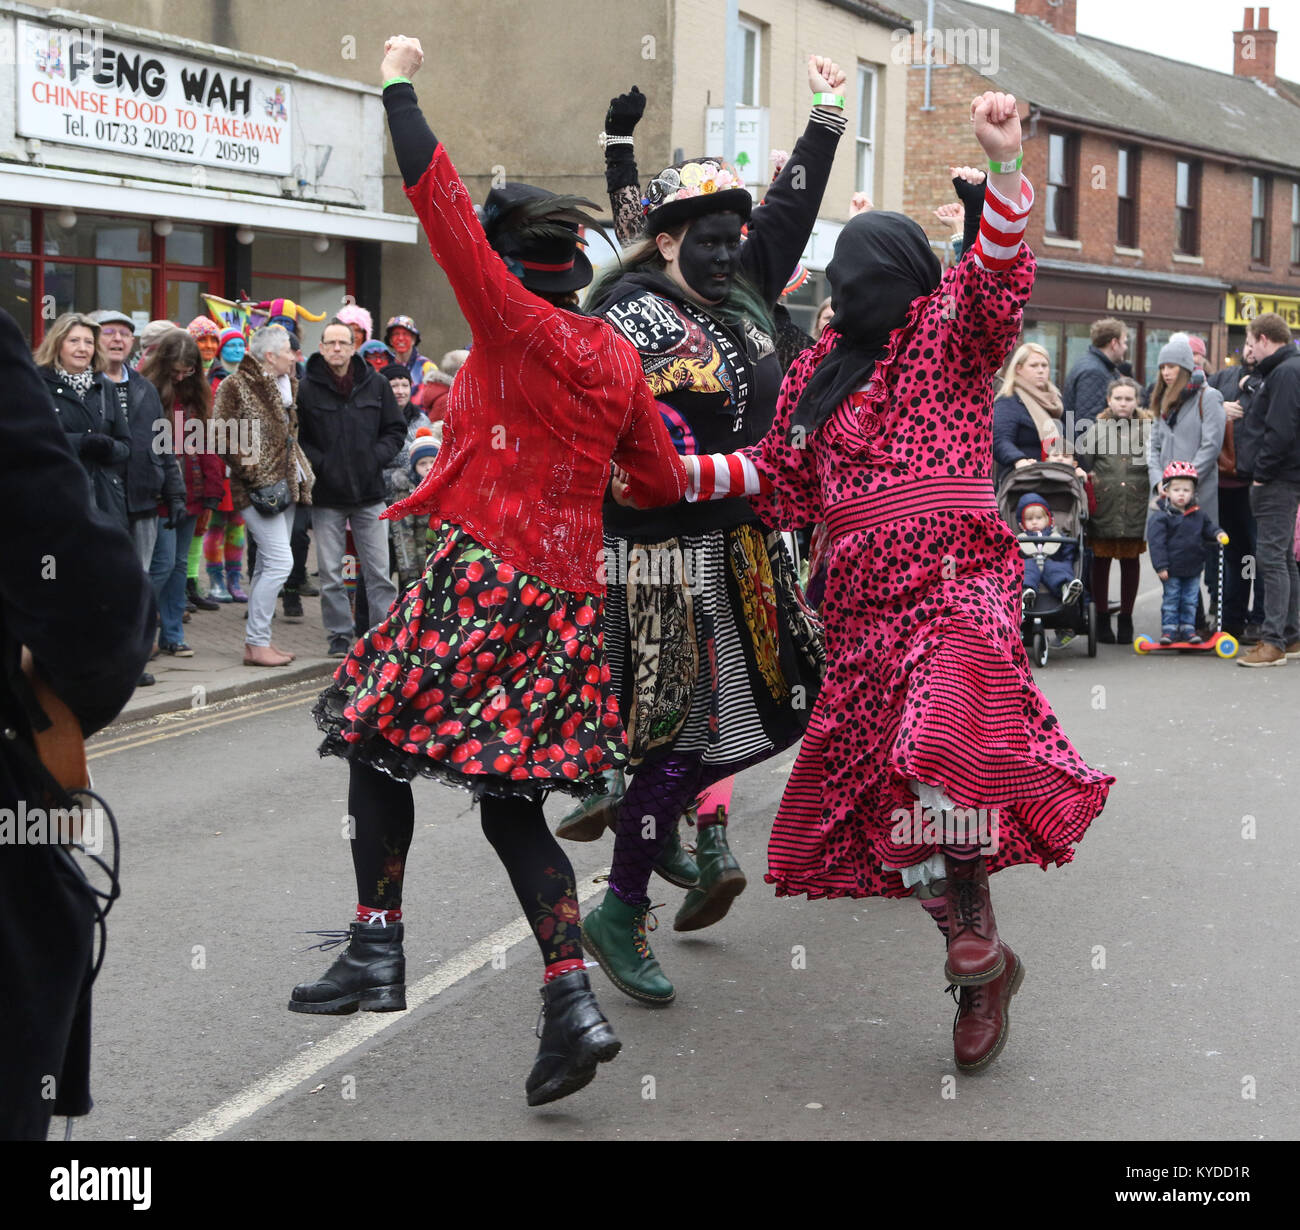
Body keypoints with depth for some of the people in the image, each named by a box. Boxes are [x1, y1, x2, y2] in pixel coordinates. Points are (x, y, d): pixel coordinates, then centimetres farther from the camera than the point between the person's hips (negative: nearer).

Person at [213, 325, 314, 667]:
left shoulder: (284, 385, 17)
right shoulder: (235, 386, -9)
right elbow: (222, 434, -15)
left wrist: (298, 471, 13)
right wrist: (250, 469, -15)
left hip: (283, 483, 9)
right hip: (259, 486, -9)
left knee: (268, 565, 11)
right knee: (280, 562, -14)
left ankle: (259, 641, 17)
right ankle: (256, 644, -8)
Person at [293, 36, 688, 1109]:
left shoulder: (515, 324, -8)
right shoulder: (617, 356, 10)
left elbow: (442, 204, -10)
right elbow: (664, 484, 18)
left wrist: (399, 87, 0)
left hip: (484, 577, -7)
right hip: (569, 596, 7)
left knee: (379, 745, 10)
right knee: (512, 802, 7)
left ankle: (378, 950, 7)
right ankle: (573, 1006, -4)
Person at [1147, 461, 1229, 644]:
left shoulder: (1198, 513, 3)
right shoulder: (1162, 516, -12)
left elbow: (1207, 527, 18)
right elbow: (1157, 542, -14)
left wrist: (1218, 534, -5)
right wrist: (1161, 566, -17)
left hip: (1193, 568, 4)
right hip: (1172, 570, -4)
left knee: (1190, 600, 10)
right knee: (1171, 599, 4)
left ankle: (1188, 628, 20)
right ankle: (1169, 629, 12)